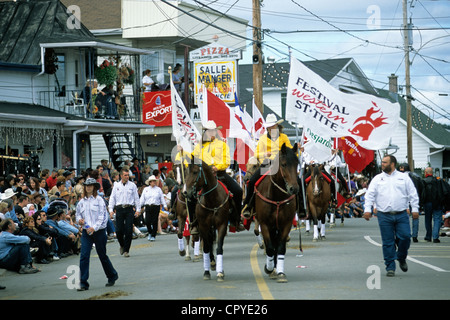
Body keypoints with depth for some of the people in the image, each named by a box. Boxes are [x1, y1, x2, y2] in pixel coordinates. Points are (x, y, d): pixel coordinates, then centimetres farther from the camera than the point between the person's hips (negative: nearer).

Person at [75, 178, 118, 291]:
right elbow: (77, 214, 20)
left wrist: (94, 227, -21)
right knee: (84, 256, -10)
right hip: (86, 232, 3)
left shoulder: (99, 200, -5)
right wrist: (79, 220, -4)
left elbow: (103, 216, -9)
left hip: (99, 231, -3)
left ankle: (112, 276, 33)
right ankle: (83, 283, -9)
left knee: (102, 255, 9)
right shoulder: (82, 202, 7)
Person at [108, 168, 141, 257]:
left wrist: (138, 209, 2)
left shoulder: (132, 185, 7)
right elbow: (112, 198, 9)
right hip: (119, 209, 1)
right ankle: (122, 245, 25)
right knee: (119, 230, -2)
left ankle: (126, 250, 2)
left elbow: (136, 198, 8)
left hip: (129, 209, -1)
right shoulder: (116, 186, 9)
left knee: (129, 230, -6)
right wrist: (111, 210, 1)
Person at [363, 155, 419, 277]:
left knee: (405, 237, -9)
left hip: (401, 215, 0)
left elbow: (413, 194, 9)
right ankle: (390, 267, 6)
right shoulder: (377, 179, 10)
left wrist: (415, 209, 0)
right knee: (388, 242, -1)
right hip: (384, 215, 0)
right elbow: (370, 195, 5)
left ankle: (401, 258, 19)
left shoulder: (404, 177, 9)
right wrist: (367, 209, -7)